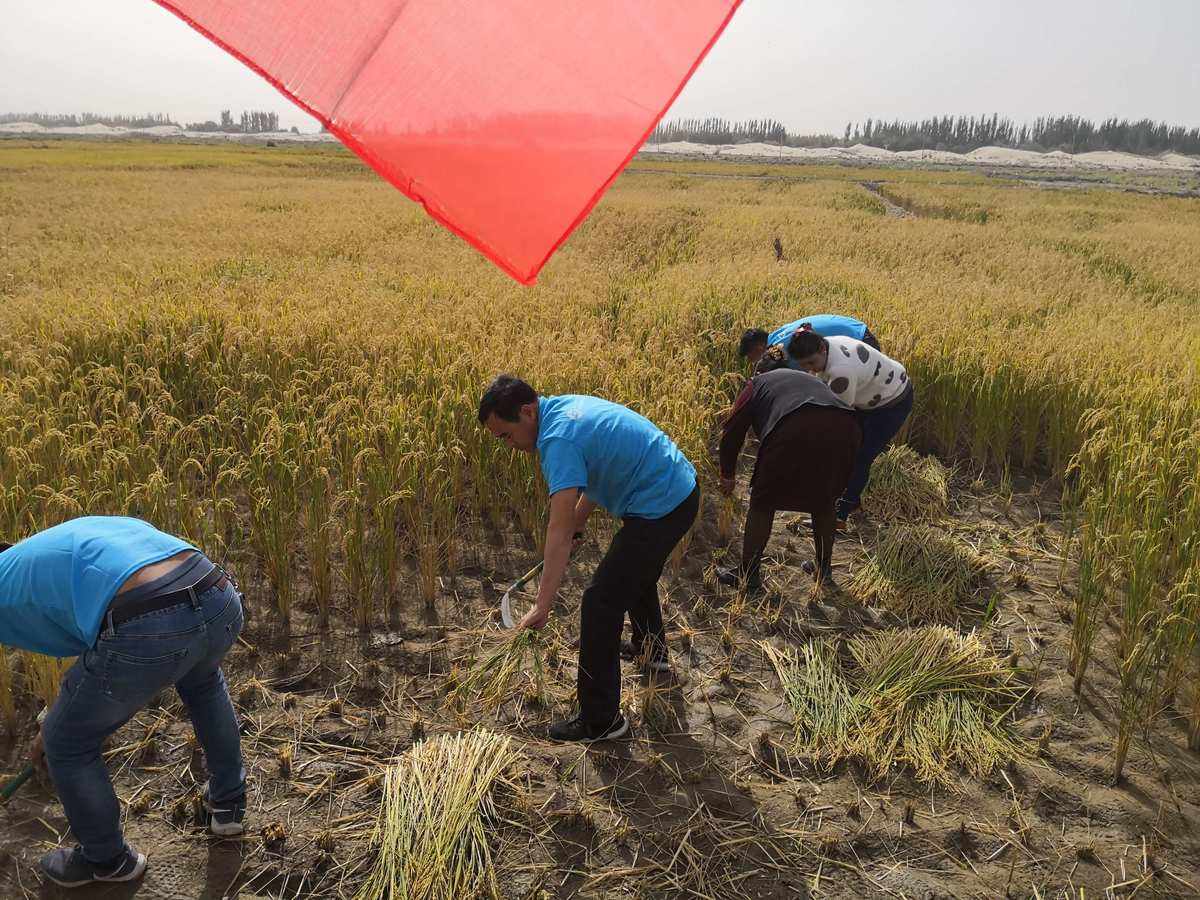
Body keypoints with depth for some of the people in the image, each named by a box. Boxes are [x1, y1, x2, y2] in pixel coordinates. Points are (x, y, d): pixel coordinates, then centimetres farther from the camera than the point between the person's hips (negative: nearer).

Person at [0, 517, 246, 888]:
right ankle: (228, 802, 53)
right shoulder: (73, 536, 39)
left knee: (68, 744, 24)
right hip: (221, 602, 6)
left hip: (148, 631, -6)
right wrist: (53, 726, 56)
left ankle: (107, 859, 45)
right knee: (203, 679, 42)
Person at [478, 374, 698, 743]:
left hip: (658, 509, -10)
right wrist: (576, 523, 21)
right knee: (638, 573, 32)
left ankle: (600, 720, 4)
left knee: (601, 603, -5)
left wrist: (543, 605, -29)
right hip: (681, 488, 10)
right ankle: (652, 648, 56)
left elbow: (559, 529, -30)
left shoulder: (557, 439, -24)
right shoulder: (567, 406, 6)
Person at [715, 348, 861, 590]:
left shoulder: (758, 382, 28)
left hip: (795, 433, -4)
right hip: (847, 428, 5)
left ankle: (748, 574, 22)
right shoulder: (813, 379, 40)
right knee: (824, 502, 28)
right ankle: (824, 568, 40)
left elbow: (732, 431, 23)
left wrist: (727, 475, 35)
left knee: (763, 503, 15)